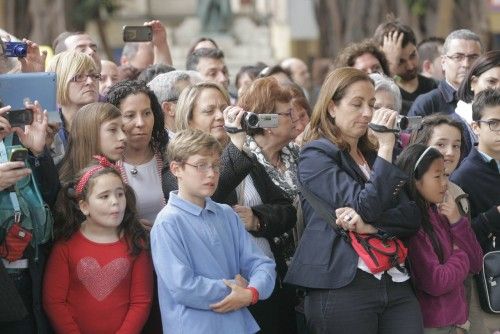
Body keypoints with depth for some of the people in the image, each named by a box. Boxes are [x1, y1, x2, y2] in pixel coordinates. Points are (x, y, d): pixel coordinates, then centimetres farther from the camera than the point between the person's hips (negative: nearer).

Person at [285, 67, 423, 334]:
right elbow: (365, 207, -12)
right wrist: (386, 147, -10)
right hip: (342, 288, -6)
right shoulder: (315, 157, 0)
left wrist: (370, 225, -11)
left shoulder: (372, 156, 20)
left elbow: (412, 218, 8)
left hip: (396, 284, 6)